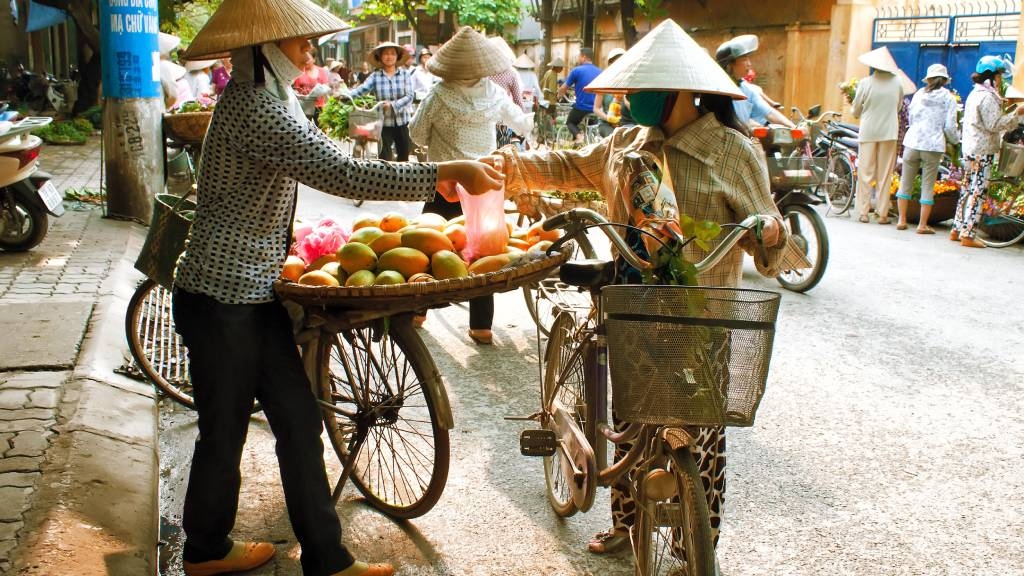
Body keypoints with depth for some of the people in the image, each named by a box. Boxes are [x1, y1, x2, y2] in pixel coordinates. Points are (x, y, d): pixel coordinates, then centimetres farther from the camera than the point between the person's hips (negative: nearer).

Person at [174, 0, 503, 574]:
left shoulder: (266, 100, 11)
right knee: (225, 433, 8)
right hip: (222, 300, -9)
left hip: (255, 294, 10)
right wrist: (439, 174, -28)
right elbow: (341, 173, -31)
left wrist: (427, 177, 9)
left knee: (299, 423, 10)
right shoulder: (255, 110, -22)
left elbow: (325, 153, 17)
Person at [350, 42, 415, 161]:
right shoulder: (375, 76, -1)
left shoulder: (405, 74, -1)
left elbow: (409, 96, -9)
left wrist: (392, 104, -25)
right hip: (384, 123, -1)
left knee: (403, 157, 13)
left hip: (403, 121, 1)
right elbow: (362, 89, -14)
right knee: (384, 157, -1)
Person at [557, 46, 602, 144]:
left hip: (581, 108, -5)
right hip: (596, 109, 5)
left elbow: (563, 89, 0)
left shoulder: (576, 70, -9)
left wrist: (559, 96, 22)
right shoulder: (599, 72, 4)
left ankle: (578, 135, -7)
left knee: (570, 122, 20)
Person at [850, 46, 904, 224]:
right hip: (889, 131, 1)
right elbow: (898, 108, 10)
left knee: (865, 172, 5)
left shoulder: (865, 83, -7)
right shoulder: (897, 83, -2)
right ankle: (882, 213, 8)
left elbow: (856, 111, 0)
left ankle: (863, 211, 5)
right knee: (885, 174, 6)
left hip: (868, 131, -1)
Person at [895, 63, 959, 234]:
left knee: (906, 182, 11)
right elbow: (950, 126, -3)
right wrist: (956, 140, 15)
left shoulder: (919, 94, 7)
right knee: (928, 186, 3)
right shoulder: (948, 98, 1)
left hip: (912, 142, 2)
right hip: (933, 145, -2)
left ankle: (902, 220, 13)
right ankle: (922, 225, 3)